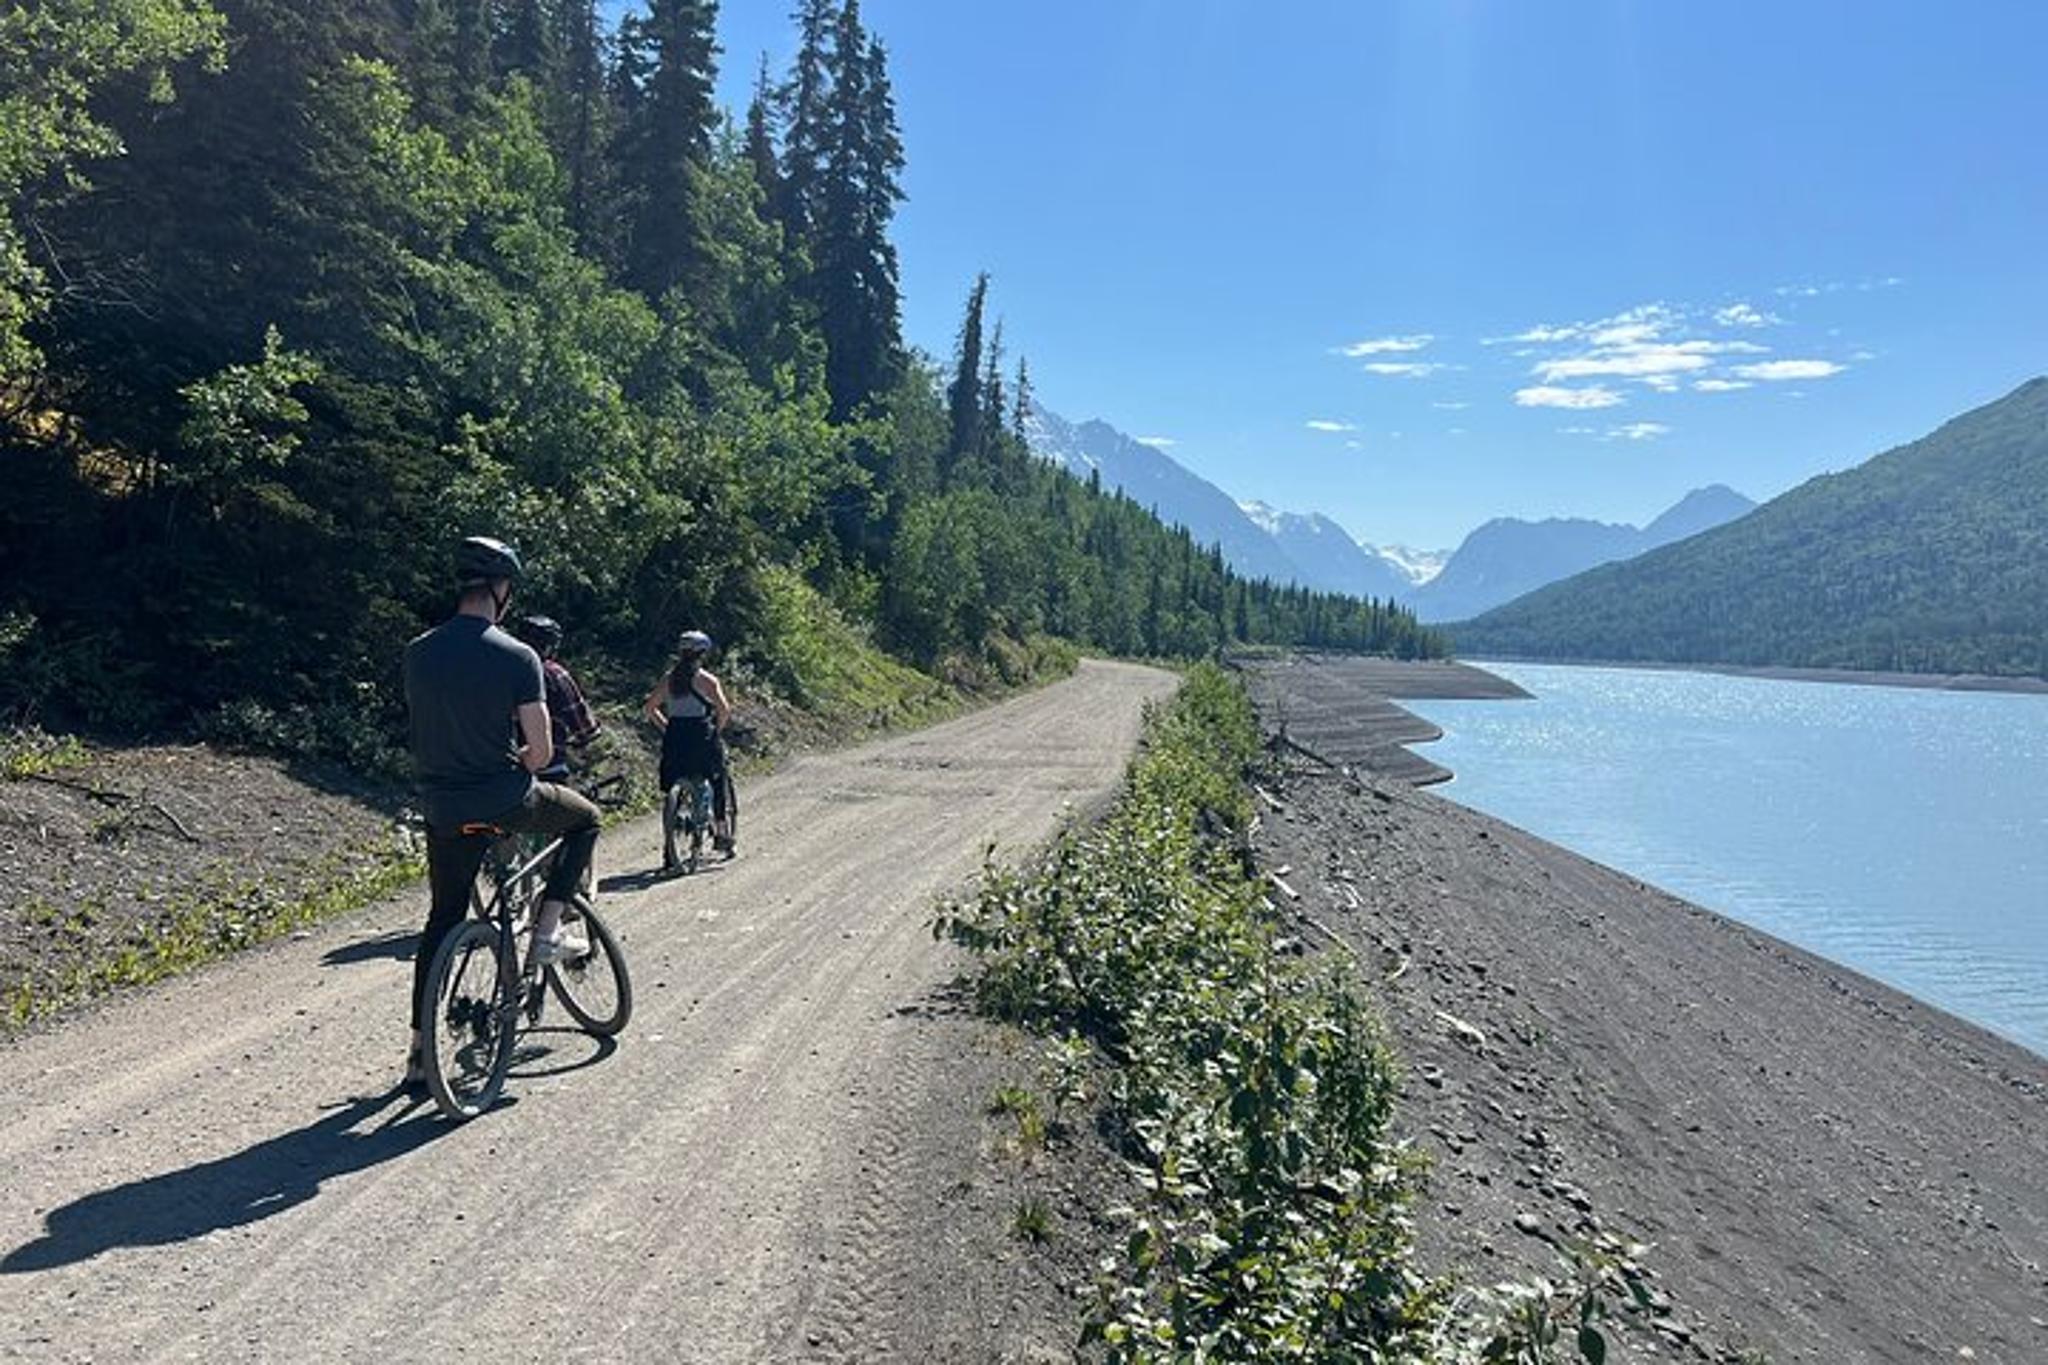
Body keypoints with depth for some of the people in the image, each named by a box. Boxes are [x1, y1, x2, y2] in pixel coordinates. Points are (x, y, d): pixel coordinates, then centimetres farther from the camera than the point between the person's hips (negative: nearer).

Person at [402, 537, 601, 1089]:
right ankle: (547, 932, 14)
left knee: (443, 919, 19)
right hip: (504, 800, -5)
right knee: (584, 820, 24)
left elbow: (426, 728, 14)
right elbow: (542, 750, -12)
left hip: (443, 808, 5)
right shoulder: (517, 657, -12)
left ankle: (419, 1053, 20)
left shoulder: (418, 653, 3)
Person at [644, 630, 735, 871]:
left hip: (674, 737, 4)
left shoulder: (668, 678, 8)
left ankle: (668, 850, 0)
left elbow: (650, 708, 9)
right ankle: (722, 832, 15)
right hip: (701, 736, -4)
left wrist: (666, 727, 16)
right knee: (720, 783, 16)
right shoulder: (706, 679, -4)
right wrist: (717, 730, 3)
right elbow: (724, 709, -13)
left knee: (670, 792, 6)